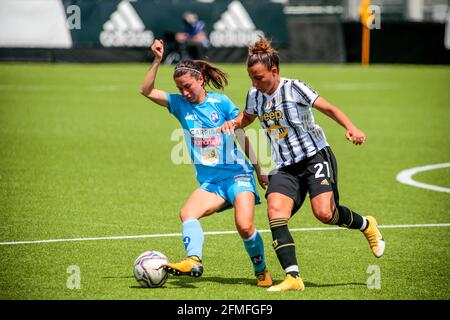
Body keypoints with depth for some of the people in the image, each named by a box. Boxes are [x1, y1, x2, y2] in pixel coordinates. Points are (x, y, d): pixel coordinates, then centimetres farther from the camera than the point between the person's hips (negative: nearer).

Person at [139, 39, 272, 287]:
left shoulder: (221, 102, -2)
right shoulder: (180, 104, 6)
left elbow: (242, 137, 7)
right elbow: (147, 91, -2)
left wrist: (259, 171, 11)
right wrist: (157, 61, -13)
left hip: (238, 175, -3)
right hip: (209, 181, 3)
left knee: (244, 226, -19)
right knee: (187, 213, -25)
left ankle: (262, 272, 2)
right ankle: (193, 261, -43)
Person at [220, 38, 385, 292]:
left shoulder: (293, 88, -10)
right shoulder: (255, 95, 8)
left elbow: (329, 109, -9)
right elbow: (247, 117, 29)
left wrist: (351, 128, -25)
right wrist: (233, 123, 5)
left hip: (316, 157, -5)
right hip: (285, 168, 5)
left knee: (324, 213, -22)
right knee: (275, 210, -20)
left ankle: (366, 225, 12)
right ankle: (293, 277, -24)